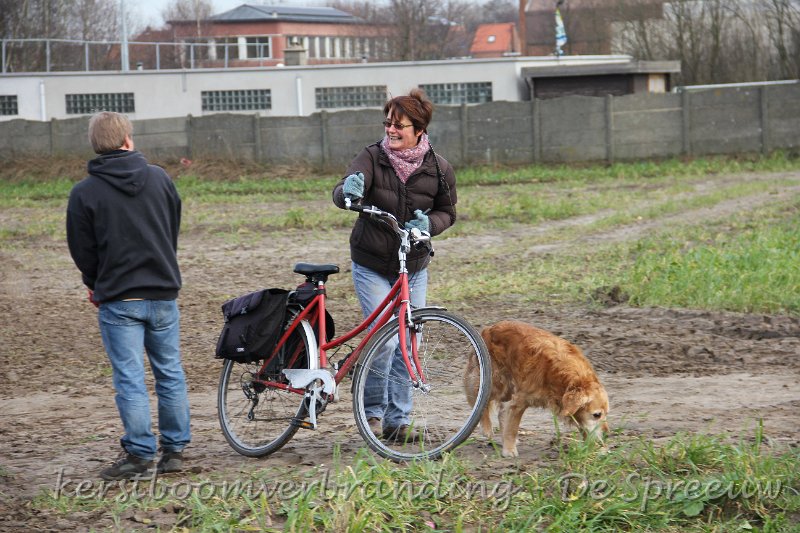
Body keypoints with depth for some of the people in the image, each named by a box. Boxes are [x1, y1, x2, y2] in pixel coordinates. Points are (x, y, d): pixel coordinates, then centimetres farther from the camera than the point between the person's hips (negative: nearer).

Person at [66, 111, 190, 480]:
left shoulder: (84, 193, -8)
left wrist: (95, 285, 17)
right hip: (164, 294, 3)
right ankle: (175, 450, 16)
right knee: (170, 373, 11)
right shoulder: (159, 178, 2)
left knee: (129, 378, -1)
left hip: (118, 300, -3)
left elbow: (82, 250, -1)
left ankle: (140, 455, -1)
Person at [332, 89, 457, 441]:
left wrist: (429, 224, -16)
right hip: (372, 266, -2)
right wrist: (348, 191, -50)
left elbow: (447, 212, 7)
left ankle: (398, 419, 17)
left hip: (414, 268, 2)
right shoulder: (372, 157, -12)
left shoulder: (438, 169, -6)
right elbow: (341, 194, -25)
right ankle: (373, 412, 8)